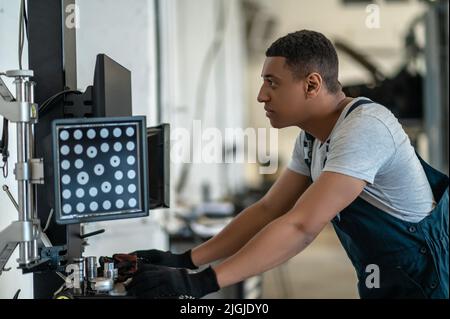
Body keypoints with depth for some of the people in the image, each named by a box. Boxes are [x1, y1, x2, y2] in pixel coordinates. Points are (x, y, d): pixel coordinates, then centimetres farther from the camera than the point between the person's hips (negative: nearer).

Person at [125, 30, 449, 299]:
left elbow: (301, 227, -31)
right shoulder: (311, 139, 4)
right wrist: (185, 261, -3)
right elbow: (268, 209, 6)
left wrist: (200, 283, -32)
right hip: (383, 283, 8)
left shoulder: (363, 129, -25)